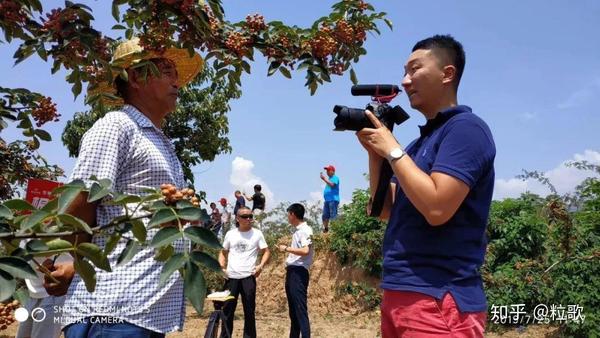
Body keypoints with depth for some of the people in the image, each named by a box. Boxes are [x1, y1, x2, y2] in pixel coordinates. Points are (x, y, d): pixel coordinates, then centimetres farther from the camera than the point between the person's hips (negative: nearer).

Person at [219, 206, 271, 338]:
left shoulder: (257, 233, 2)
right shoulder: (230, 234, 7)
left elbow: (266, 252, 4)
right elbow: (223, 252, 16)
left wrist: (261, 266, -11)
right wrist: (221, 267, 0)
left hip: (248, 277, -1)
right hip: (231, 277, 2)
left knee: (249, 310, 5)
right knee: (227, 309, 7)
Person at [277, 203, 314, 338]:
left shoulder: (305, 230, -11)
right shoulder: (297, 230, 16)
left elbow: (305, 251, -24)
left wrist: (286, 248, -15)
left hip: (299, 272, -10)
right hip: (291, 271, 10)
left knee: (300, 308, -11)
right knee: (293, 308, 14)